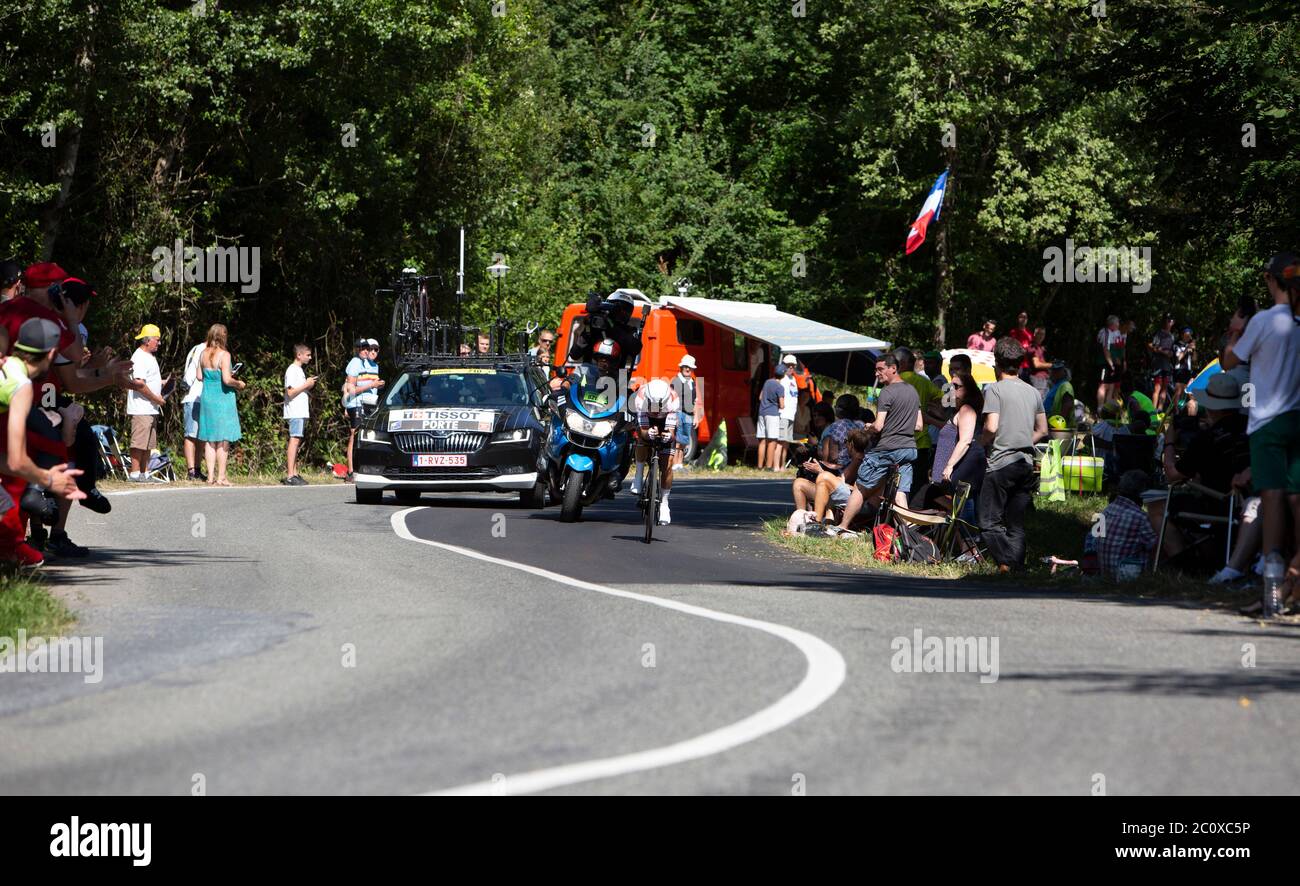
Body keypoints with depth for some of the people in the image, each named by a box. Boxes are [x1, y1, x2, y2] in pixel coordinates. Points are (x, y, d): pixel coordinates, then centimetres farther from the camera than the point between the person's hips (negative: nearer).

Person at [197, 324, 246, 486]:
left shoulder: (204, 354, 4)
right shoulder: (224, 355, -14)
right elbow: (227, 380, -19)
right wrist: (238, 383, -1)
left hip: (207, 398, 6)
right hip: (222, 399, -6)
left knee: (209, 440, 9)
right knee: (223, 440, 0)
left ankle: (211, 476, 7)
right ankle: (221, 477, -1)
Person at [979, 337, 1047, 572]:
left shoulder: (995, 389, -7)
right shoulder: (1033, 392, 13)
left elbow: (991, 427, -16)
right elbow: (1042, 430, 16)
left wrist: (981, 442, 2)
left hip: (1001, 462, -6)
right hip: (1027, 462, 6)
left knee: (989, 521, -5)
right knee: (1016, 524, 10)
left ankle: (1006, 563, -22)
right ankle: (1018, 567, 4)